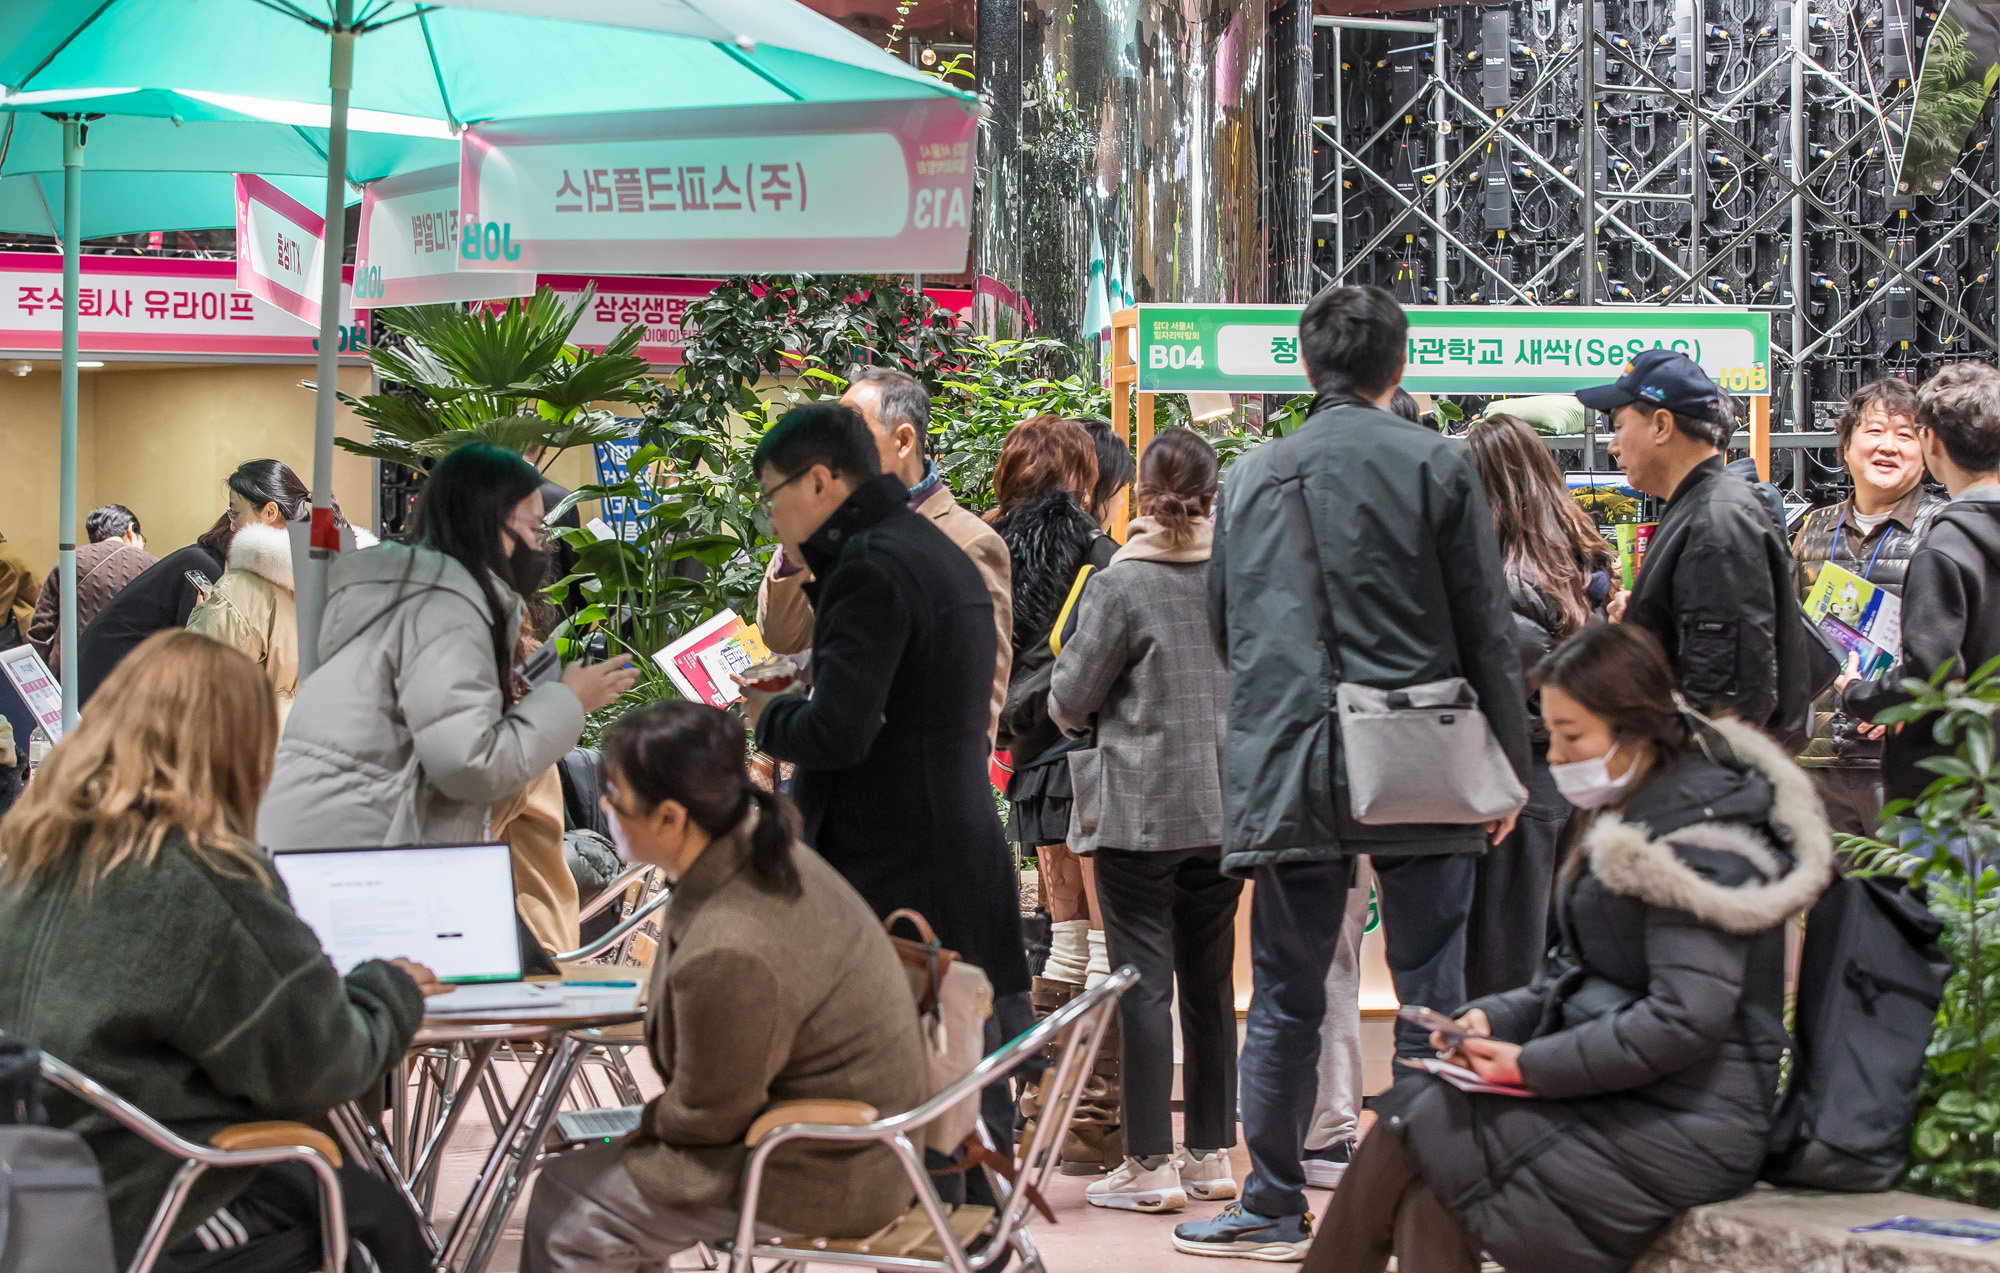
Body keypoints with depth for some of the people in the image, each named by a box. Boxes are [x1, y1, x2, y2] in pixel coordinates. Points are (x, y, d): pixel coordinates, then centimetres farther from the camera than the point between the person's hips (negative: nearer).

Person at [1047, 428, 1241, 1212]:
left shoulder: (1120, 584, -11)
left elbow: (1069, 699, -5)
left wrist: (1084, 712, 16)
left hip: (1141, 809, -5)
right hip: (1225, 803, 5)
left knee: (1144, 982, -1)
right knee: (1210, 980, 13)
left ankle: (1149, 1164, -1)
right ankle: (1212, 1154, 17)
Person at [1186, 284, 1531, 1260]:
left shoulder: (1252, 475, 6)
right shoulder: (1437, 465, -2)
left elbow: (1224, 629, 15)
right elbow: (1488, 630, -1)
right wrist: (1508, 769, 6)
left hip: (1289, 772, 2)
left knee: (1283, 1000, 8)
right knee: (1430, 998, 3)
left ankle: (1273, 1209, 14)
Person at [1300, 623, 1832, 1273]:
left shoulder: (1700, 834, -16)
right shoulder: (1629, 815, 16)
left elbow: (1685, 1020, -22)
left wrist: (1533, 1066, -18)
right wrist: (1493, 1019, 1)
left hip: (1680, 1132, -9)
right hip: (1620, 1096, 9)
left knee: (1406, 1138, -14)